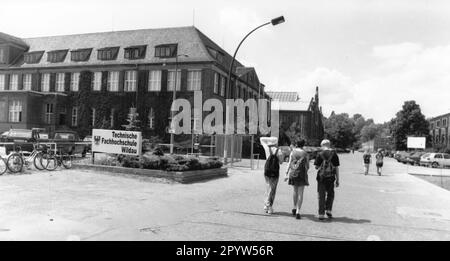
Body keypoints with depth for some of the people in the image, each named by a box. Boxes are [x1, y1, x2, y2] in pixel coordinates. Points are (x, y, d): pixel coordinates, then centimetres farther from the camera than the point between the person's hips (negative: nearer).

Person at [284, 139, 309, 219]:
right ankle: (298, 212, -7)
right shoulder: (305, 154, 3)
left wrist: (286, 174, -3)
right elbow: (307, 166, 4)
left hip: (293, 173, 2)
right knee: (300, 194, 1)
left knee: (295, 191, 22)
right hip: (302, 174, -1)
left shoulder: (293, 152, 3)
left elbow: (289, 163, -3)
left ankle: (295, 208, 29)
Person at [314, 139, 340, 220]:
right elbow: (336, 168, -1)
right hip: (331, 177, 1)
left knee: (321, 196, 5)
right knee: (330, 194, 20)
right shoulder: (334, 154, -1)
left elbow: (316, 167, -4)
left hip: (321, 177, -1)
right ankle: (328, 210, 10)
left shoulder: (320, 154, -4)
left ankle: (321, 214, 5)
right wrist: (337, 180, 5)